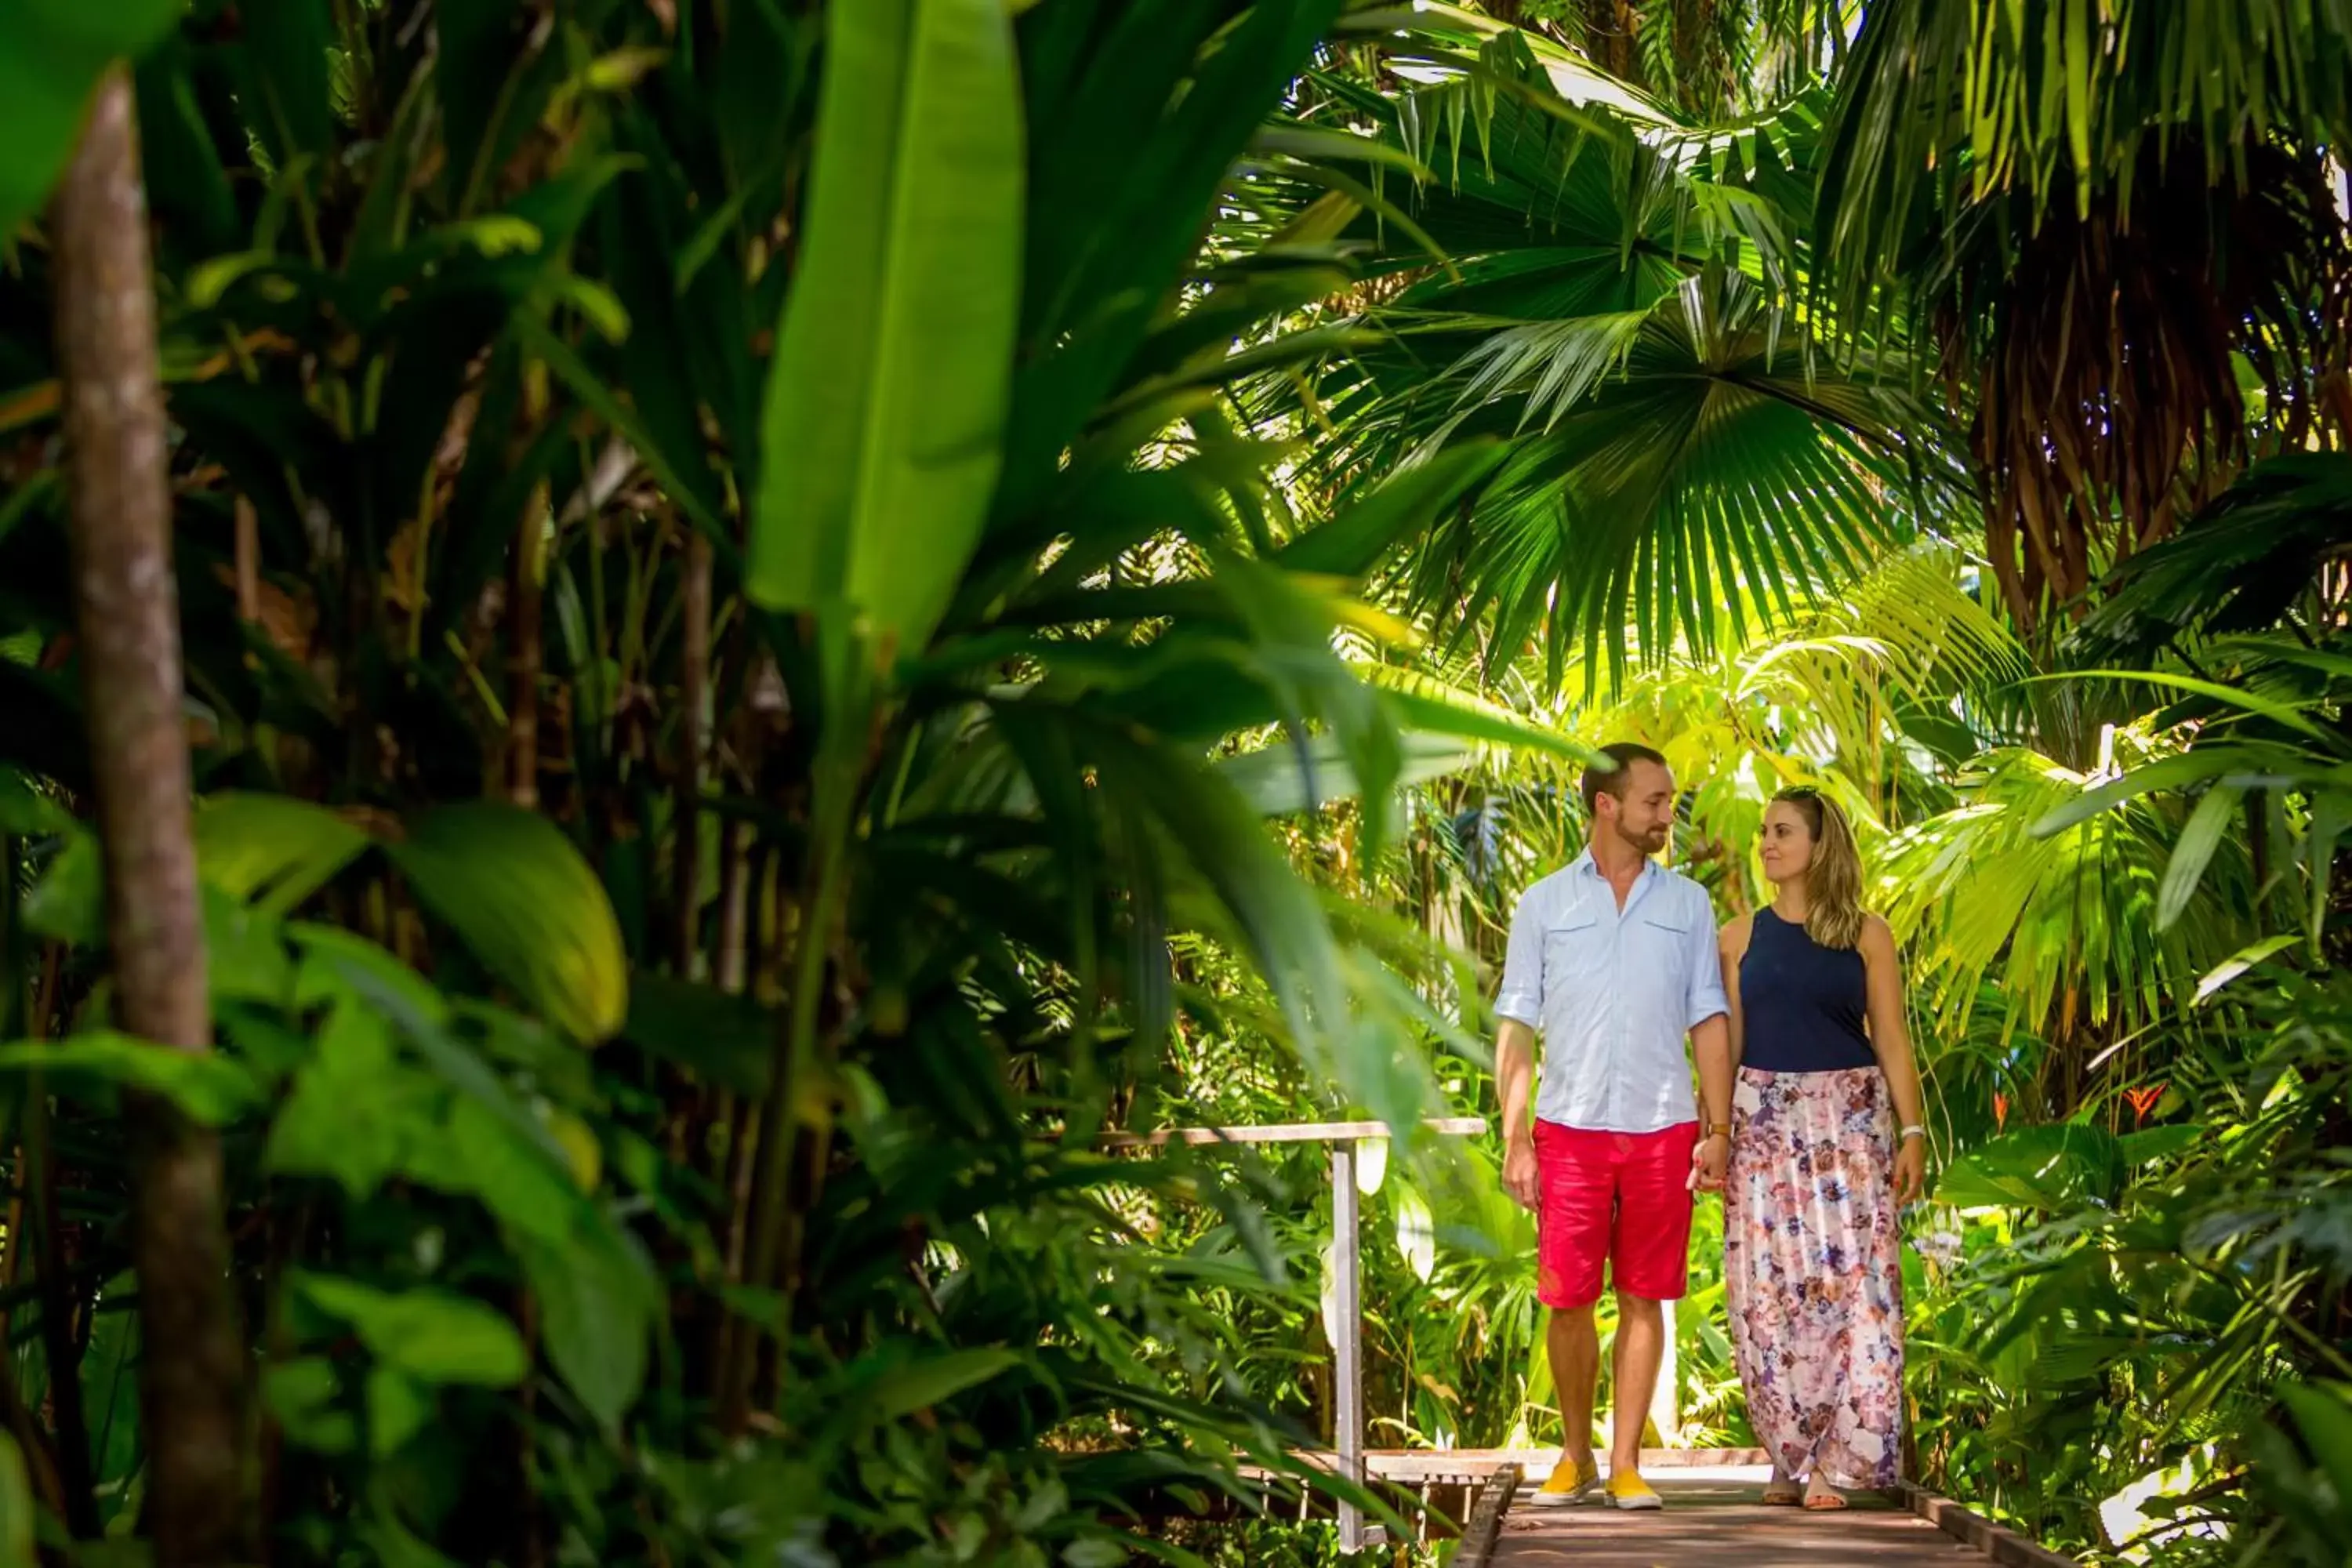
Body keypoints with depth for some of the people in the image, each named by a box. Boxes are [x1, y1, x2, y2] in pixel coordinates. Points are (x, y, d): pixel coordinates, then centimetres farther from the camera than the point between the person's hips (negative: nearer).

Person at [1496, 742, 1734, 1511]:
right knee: (1566, 1301, 0)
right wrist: (1514, 1138, -4)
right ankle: (1575, 1455, 17)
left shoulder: (1688, 904, 10)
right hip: (1569, 1129, -1)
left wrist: (1719, 1129, 0)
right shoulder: (1544, 904, 6)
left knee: (1644, 1300, 2)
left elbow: (1709, 1022, 9)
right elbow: (1516, 1027, 4)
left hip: (1662, 1130, 1)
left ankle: (1625, 1464, 8)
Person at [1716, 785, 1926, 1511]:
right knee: (1770, 1287, 1)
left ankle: (1844, 1461, -2)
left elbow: (1891, 1039, 2)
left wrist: (1912, 1130, -4)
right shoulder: (1741, 936, 7)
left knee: (1853, 1278, -7)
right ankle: (1791, 1459, 9)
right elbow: (1724, 1041, 6)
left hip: (1850, 1120, -1)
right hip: (1763, 1120, 2)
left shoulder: (1866, 934, 3)